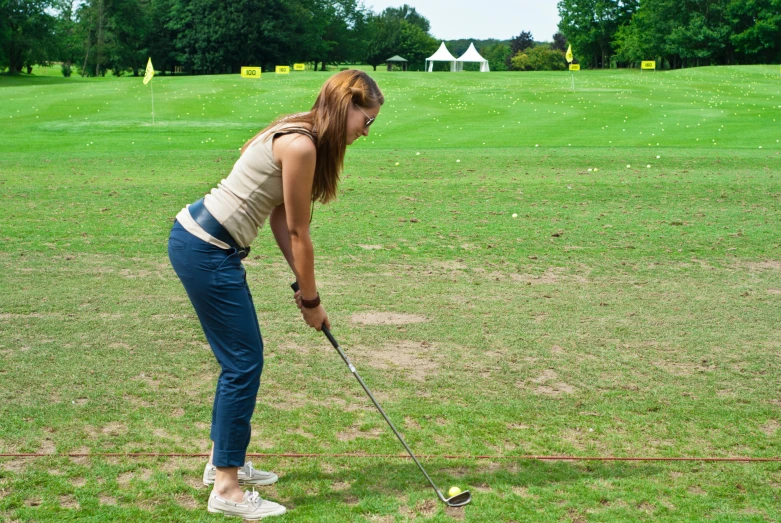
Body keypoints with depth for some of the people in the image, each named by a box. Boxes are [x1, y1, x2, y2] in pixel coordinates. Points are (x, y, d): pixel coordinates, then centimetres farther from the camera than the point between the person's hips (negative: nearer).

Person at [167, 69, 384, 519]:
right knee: (244, 362, -3)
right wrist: (311, 300, -1)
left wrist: (305, 289, 7)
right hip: (206, 251, -10)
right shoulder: (301, 146, -19)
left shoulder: (299, 137, 11)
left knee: (240, 358, 19)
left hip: (202, 241, 10)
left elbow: (281, 221, 10)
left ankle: (224, 458, 33)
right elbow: (298, 234, -13)